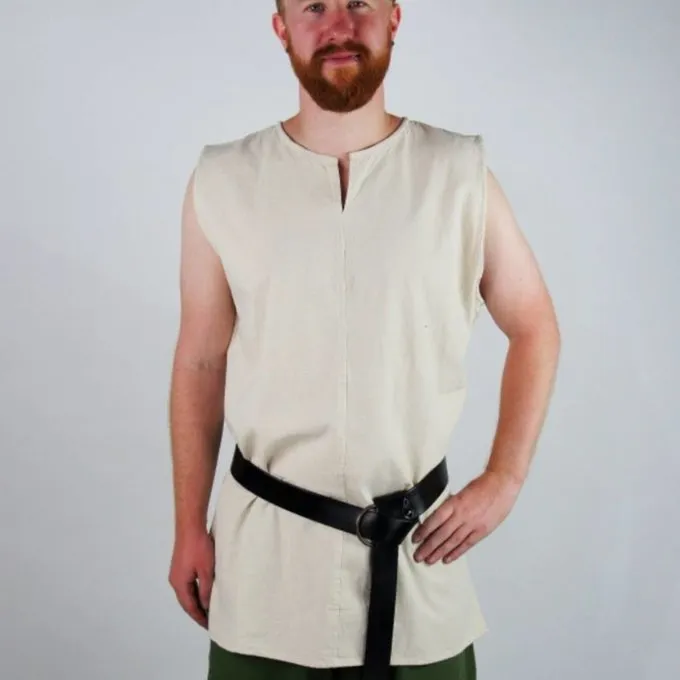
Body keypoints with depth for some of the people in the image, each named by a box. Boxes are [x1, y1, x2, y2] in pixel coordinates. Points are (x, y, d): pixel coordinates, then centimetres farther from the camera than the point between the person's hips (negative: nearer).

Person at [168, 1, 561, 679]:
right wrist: (189, 529, 6)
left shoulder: (460, 175, -5)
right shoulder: (221, 180, -4)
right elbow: (200, 363, 3)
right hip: (263, 547, 0)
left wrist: (504, 481, -1)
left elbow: (534, 328, 6)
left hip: (417, 544, 0)